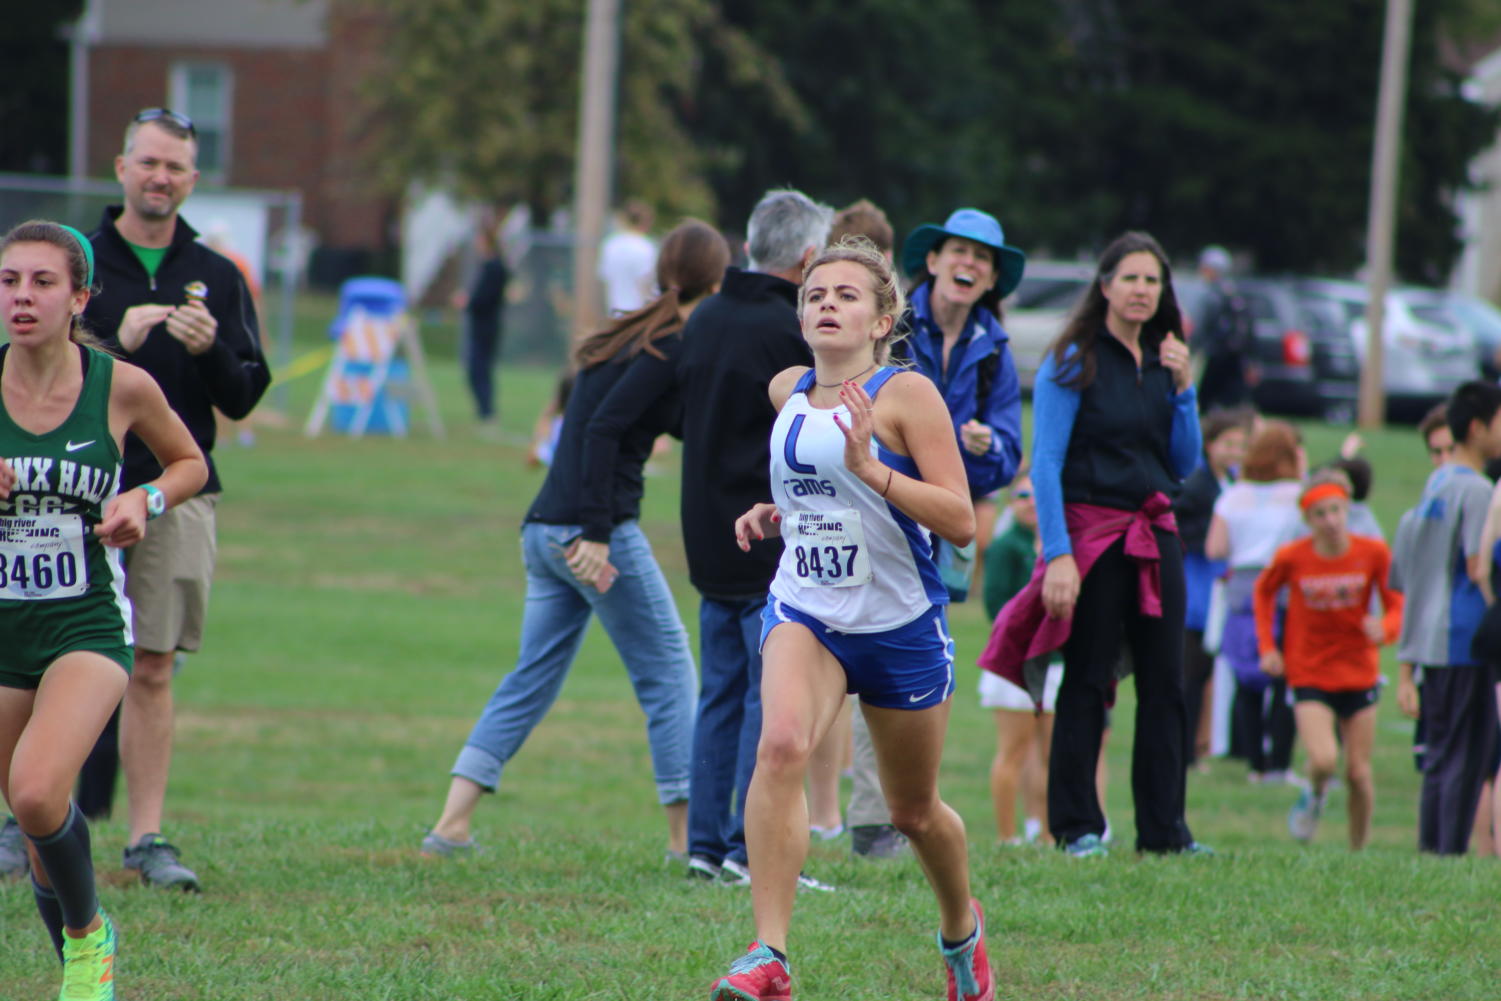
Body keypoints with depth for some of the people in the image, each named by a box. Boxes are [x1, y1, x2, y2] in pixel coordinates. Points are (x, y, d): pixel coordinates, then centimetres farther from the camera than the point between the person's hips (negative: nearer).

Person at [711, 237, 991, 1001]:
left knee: (914, 812, 13)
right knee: (781, 745, -28)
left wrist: (869, 468, -27)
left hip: (901, 624, -3)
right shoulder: (788, 392, 6)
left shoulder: (906, 394, -10)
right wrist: (776, 514, 8)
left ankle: (961, 927, 45)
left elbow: (960, 521, -17)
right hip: (805, 614, 3)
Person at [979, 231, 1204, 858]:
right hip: (1091, 532, -5)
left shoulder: (1161, 363, 13)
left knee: (1165, 682, 3)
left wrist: (1182, 388, 1)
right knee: (1086, 683, -2)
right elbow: (1046, 464, -9)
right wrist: (1058, 554, -17)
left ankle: (1164, 828, 7)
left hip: (1156, 536, 5)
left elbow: (1186, 466, 13)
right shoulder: (1073, 363, -4)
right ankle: (1076, 826, 3)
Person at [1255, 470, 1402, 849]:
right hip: (1309, 673, -1)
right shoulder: (1291, 558, -10)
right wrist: (1267, 646, 2)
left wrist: (1385, 628, -26)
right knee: (1323, 761, -20)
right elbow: (1264, 592, 10)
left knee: (1358, 772, 3)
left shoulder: (1373, 553, -10)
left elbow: (1399, 606, -3)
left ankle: (1358, 852, 21)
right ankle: (1314, 798, 16)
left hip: (1359, 673, 1)